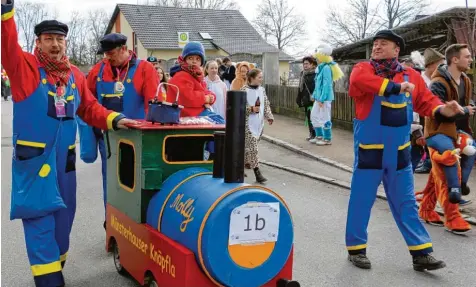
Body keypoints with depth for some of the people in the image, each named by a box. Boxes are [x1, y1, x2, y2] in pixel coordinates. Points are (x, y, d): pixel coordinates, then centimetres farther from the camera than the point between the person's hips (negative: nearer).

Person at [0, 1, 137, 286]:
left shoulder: (75, 75, 11)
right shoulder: (25, 66, -4)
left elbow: (90, 108, 14)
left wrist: (114, 120, -1)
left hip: (64, 157, 5)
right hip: (33, 157, -5)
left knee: (63, 215, 14)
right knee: (40, 216, -5)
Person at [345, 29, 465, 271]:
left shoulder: (411, 76, 7)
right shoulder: (363, 69, -5)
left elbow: (425, 100, 10)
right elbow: (358, 80, -28)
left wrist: (442, 109, -11)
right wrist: (396, 87, -28)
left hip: (399, 152, 4)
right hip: (369, 150, -3)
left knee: (406, 204, 12)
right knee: (361, 201, 5)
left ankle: (421, 253, 19)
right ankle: (356, 249, 21)